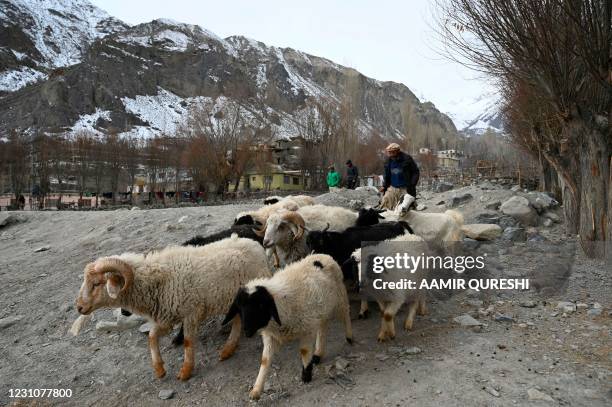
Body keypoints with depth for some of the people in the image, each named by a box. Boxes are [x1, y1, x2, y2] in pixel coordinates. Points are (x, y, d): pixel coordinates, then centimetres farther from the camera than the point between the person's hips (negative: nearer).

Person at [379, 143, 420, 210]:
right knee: (385, 203, -5)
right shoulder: (388, 161, 5)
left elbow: (416, 172, -4)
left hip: (405, 189, -4)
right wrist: (384, 186, 7)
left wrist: (412, 185, -13)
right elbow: (386, 175, 18)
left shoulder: (407, 159, -9)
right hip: (392, 188, 4)